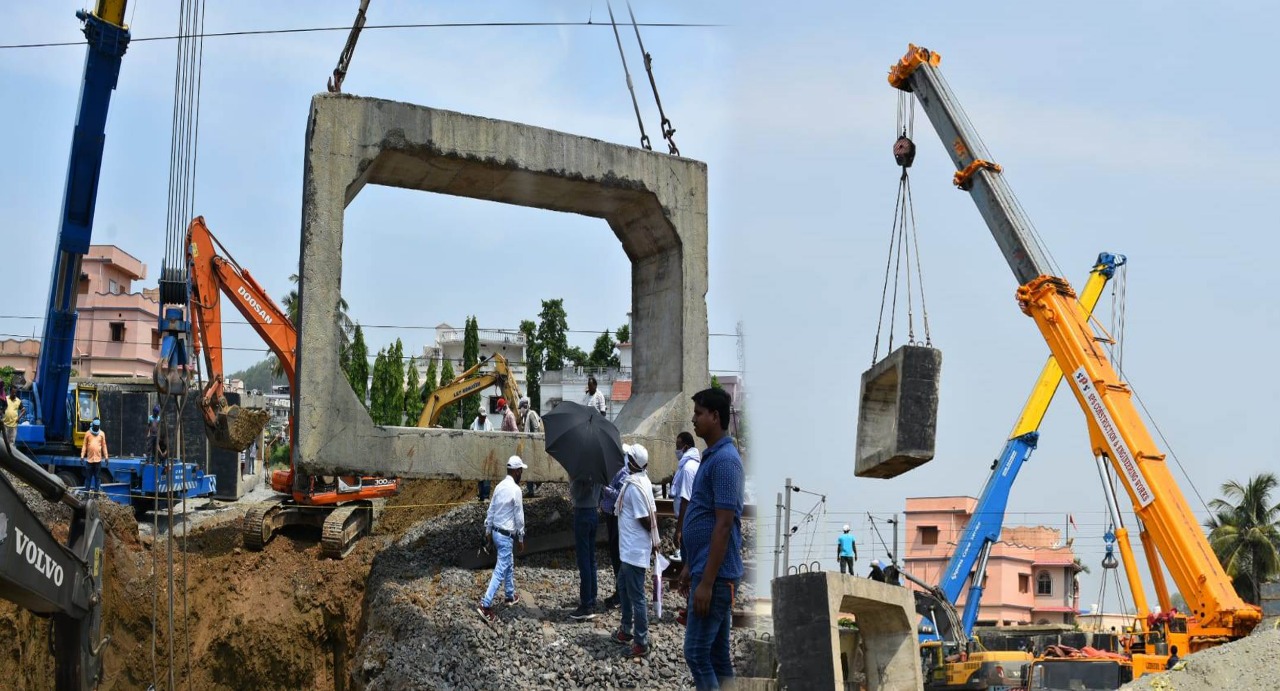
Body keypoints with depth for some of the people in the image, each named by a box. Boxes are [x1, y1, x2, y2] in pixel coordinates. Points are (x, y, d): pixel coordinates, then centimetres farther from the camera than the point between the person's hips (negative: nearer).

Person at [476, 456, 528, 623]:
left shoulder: (499, 486, 5)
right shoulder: (515, 489, -19)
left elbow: (491, 510, 11)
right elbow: (519, 516, -15)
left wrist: (488, 531, 20)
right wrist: (521, 538, -6)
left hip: (496, 532, 9)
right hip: (506, 535, -9)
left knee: (509, 564, 24)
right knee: (500, 570, -7)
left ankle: (510, 596, 37)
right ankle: (485, 605, -11)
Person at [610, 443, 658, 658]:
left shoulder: (633, 485, -22)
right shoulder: (643, 481, 8)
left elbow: (645, 519, -21)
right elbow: (653, 513, 11)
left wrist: (652, 538, -4)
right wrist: (654, 539, 14)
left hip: (634, 550, -10)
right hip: (631, 549, 10)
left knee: (636, 596, -3)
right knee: (623, 585, 24)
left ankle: (641, 643, 4)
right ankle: (626, 630, 37)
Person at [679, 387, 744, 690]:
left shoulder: (724, 459, -18)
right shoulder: (711, 456, 14)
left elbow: (724, 525, -22)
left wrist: (706, 582, -22)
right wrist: (690, 565, 23)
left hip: (715, 576, -10)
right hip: (705, 570, 10)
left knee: (697, 652, -8)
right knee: (716, 654, 11)